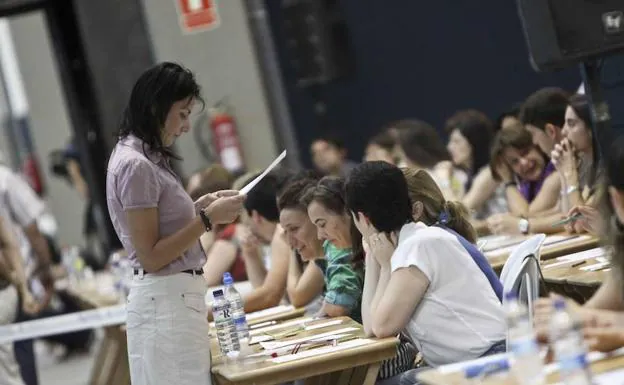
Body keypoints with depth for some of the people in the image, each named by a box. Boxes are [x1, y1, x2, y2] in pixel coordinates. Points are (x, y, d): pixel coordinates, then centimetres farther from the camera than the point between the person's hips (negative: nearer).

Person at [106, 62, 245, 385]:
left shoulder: (145, 158, 13)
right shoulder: (136, 165, -16)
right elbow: (150, 256, -17)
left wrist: (200, 207, 7)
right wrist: (208, 218, -16)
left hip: (175, 298, 10)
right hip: (166, 301, -10)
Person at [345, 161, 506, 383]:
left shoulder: (419, 245, -14)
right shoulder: (410, 241, 11)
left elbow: (382, 326, -12)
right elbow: (372, 327, 9)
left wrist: (386, 264, -3)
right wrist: (373, 258, 8)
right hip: (459, 367, 9)